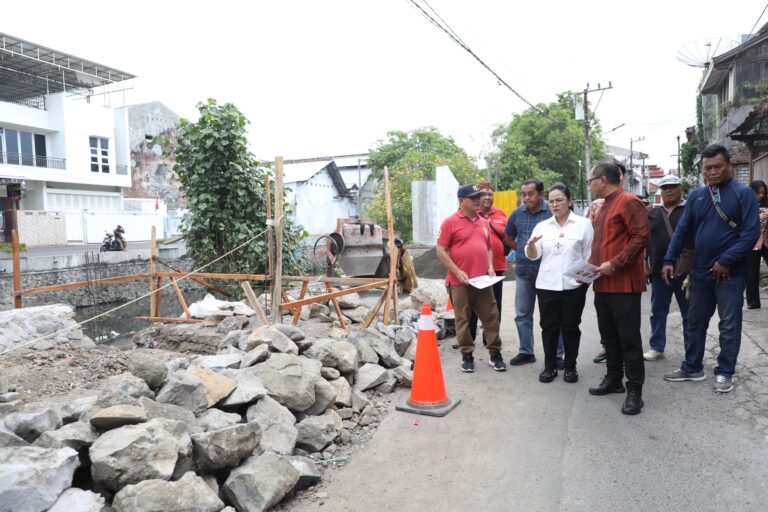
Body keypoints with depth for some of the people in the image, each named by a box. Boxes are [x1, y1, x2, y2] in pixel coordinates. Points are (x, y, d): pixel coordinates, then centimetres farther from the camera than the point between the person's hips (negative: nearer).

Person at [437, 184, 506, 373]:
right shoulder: (450, 222, -6)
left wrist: (490, 267, 5)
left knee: (491, 317, 8)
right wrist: (457, 272, -15)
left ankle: (495, 354, 19)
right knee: (463, 319, 5)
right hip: (460, 281, -5)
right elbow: (441, 251, -8)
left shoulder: (484, 222, 13)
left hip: (483, 280, 5)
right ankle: (467, 355, 17)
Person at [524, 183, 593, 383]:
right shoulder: (542, 226, 7)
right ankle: (549, 366, 18)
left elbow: (589, 255, 3)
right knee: (549, 326, 7)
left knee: (570, 327, 7)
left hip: (573, 285, -2)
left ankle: (570, 367, 21)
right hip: (546, 285, 2)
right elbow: (533, 256, 2)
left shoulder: (583, 224, 2)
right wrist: (531, 244, -19)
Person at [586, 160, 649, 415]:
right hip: (603, 284, 9)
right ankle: (613, 379, 28)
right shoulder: (604, 206, 19)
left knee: (629, 338, -2)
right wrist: (592, 265, 9)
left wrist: (614, 264, -21)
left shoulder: (629, 201, -10)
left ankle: (634, 391, 6)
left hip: (624, 283, -9)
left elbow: (641, 237, -18)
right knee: (609, 336, 16)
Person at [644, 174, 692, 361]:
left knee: (689, 314, 7)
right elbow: (645, 240, 11)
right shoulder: (652, 213, 10)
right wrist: (645, 265, 5)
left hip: (686, 271, -3)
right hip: (659, 270, 3)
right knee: (658, 311, 10)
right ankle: (657, 348, 20)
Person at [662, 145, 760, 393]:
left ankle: (725, 373, 18)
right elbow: (682, 230, 6)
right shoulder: (696, 196, 6)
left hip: (730, 273, -4)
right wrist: (669, 260, -2)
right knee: (695, 322, 12)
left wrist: (726, 261, -18)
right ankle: (692, 368, 24)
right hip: (700, 272, 4)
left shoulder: (744, 193, -6)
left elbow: (751, 232, -14)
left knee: (729, 325, 6)